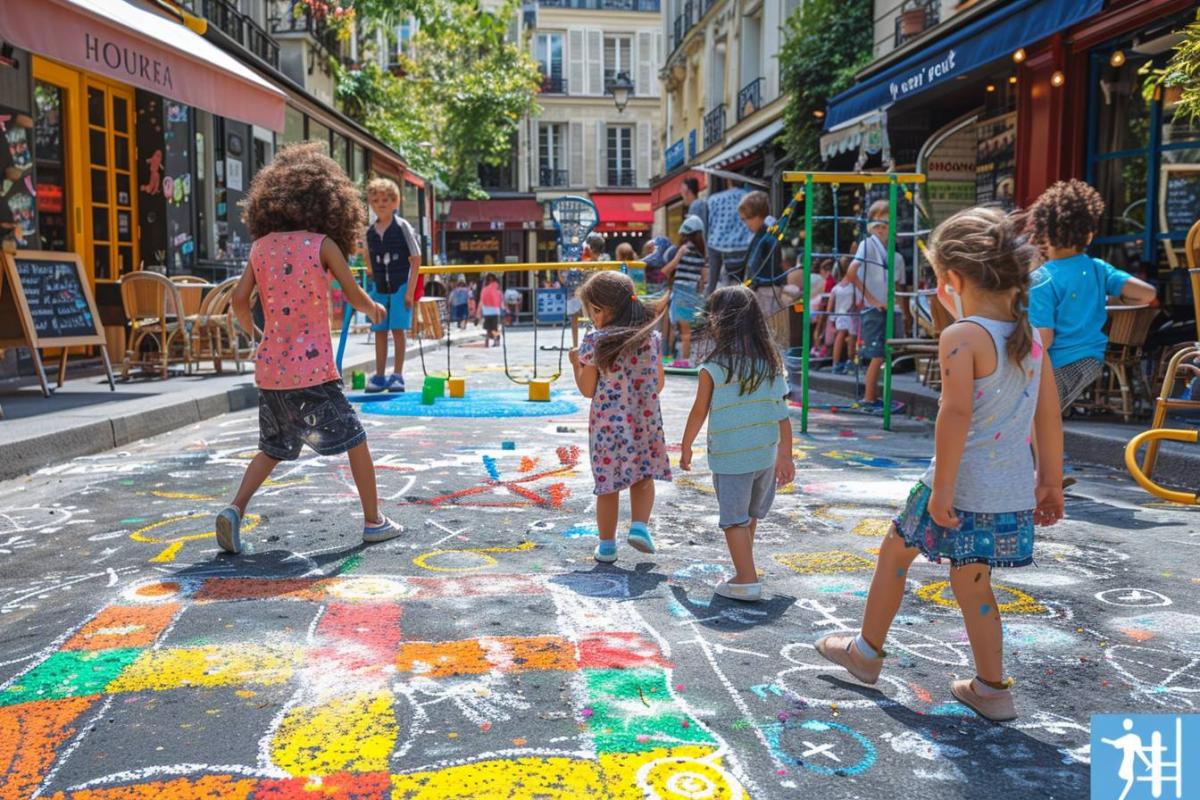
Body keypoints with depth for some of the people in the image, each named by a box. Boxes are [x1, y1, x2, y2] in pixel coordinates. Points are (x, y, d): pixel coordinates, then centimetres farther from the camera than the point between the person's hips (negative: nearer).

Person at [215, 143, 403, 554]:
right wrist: (374, 308, 16)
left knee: (272, 450, 20)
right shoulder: (322, 244, -6)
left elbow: (239, 300, 5)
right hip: (313, 368, -5)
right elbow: (354, 296, -5)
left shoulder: (261, 246, 7)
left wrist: (253, 331, 24)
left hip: (270, 368, 5)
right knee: (354, 440, 10)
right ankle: (373, 520, 15)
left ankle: (235, 508, 3)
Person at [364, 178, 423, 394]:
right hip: (379, 288, 4)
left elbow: (416, 260, -7)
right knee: (379, 332, 6)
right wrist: (374, 278, 9)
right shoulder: (370, 232, 5)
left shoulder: (402, 226, -7)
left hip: (401, 286, -4)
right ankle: (379, 376, 13)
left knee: (398, 330, -3)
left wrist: (410, 291, -11)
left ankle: (397, 376, 5)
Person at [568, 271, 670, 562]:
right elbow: (659, 385, 6)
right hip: (646, 423, 2)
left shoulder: (594, 342, -10)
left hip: (607, 426, -2)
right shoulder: (653, 338, 0)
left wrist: (575, 364, 9)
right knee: (643, 478, 20)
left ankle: (607, 545, 18)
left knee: (608, 485, 9)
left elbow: (587, 389, -6)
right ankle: (639, 526, 2)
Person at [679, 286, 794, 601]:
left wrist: (686, 447, 10)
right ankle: (744, 565, 37)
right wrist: (785, 455, 7)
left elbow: (699, 412, -5)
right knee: (751, 514, 22)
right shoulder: (771, 362, -1)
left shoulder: (713, 368, -13)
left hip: (730, 459, -5)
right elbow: (782, 413, 0)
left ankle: (747, 581, 3)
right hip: (766, 455, 5)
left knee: (734, 519, 5)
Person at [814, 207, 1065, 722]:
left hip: (960, 488, -6)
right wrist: (1050, 480, 21)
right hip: (1014, 495, 7)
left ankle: (866, 651, 31)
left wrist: (942, 487, -21)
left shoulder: (961, 337, -15)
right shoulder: (1031, 338, 7)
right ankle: (991, 688, 25)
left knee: (896, 550, 15)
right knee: (972, 582, 19)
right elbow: (1050, 417, 12)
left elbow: (957, 414, -24)